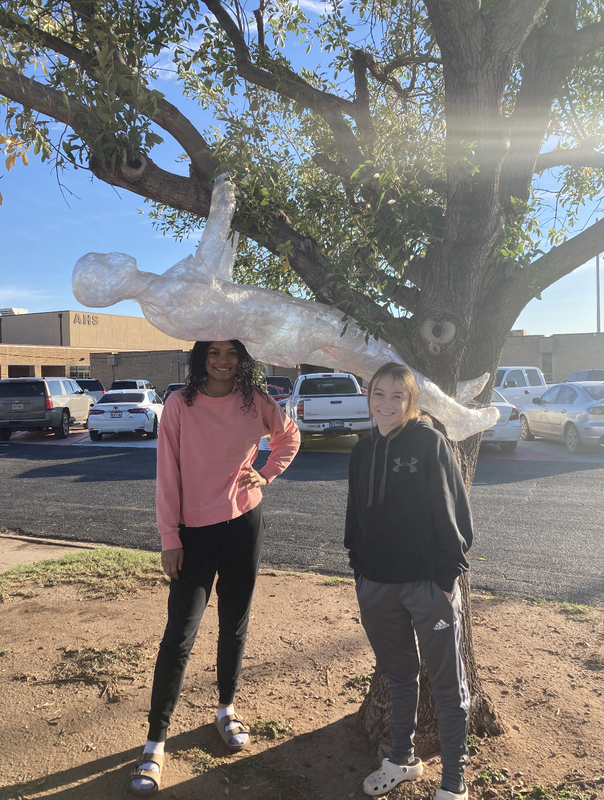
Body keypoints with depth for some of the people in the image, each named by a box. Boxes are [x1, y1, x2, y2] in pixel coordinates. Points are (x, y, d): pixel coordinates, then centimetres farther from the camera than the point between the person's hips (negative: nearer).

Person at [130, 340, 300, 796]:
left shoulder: (255, 401, -1)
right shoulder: (181, 404, -7)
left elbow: (290, 435, 17)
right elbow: (168, 474, -7)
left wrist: (267, 474, 4)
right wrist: (169, 537, -8)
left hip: (245, 525, 2)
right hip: (195, 532, -2)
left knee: (235, 626, 15)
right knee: (179, 635, -2)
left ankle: (227, 710, 37)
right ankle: (156, 743, 11)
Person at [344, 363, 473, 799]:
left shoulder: (430, 443, -10)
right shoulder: (363, 451, 6)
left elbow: (453, 512, -10)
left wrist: (448, 575, -12)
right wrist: (360, 570, 10)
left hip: (428, 583, -5)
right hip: (377, 585, 5)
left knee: (448, 682, 9)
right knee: (398, 675, 21)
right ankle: (403, 759, 39)